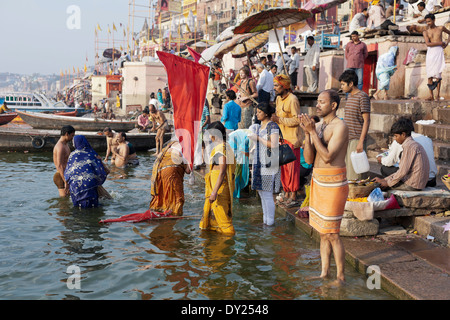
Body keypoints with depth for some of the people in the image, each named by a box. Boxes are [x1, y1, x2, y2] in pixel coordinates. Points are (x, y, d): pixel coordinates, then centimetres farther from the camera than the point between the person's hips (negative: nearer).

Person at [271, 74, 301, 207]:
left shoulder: (292, 99, -14)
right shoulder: (279, 98, 14)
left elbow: (296, 120, -18)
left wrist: (279, 119, -20)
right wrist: (274, 117, 5)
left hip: (292, 139, -8)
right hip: (282, 138, 8)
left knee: (292, 167, -5)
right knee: (283, 167, 10)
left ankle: (293, 196, 1)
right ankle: (286, 193, 19)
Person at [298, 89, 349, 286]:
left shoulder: (340, 127, -12)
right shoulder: (318, 126, 10)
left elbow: (328, 156, -21)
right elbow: (309, 159, 3)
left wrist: (312, 131, -19)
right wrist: (307, 133, -8)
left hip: (333, 183, -8)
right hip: (318, 181, 8)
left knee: (332, 234, -3)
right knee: (322, 232, 13)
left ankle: (340, 277, 10)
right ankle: (324, 273, 24)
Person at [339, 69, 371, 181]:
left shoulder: (362, 97, -11)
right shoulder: (349, 96, 16)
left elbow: (366, 121, -15)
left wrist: (361, 142, -20)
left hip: (356, 140, -9)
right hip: (347, 139, 9)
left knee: (353, 174, -7)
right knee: (345, 171, 11)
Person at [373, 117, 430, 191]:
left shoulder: (409, 146, -17)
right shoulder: (413, 144, 15)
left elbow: (403, 171, -20)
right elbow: (402, 169, 17)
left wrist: (388, 183, -7)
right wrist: (385, 179, 13)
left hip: (413, 185, -10)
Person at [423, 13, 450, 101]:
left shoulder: (441, 28, 13)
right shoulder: (425, 32, 12)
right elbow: (428, 44, -3)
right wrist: (440, 43, -6)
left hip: (439, 51, -2)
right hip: (430, 52, 2)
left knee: (437, 73, -10)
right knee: (429, 74, -4)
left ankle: (438, 95, -9)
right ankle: (431, 96, -3)